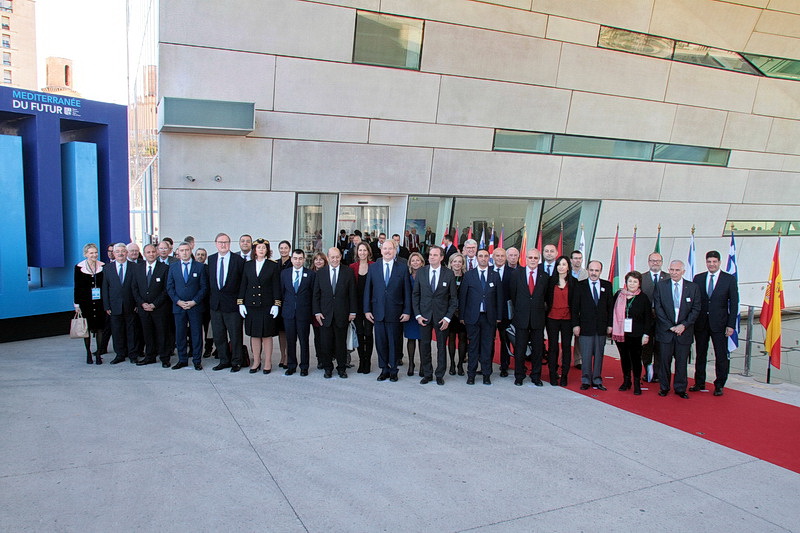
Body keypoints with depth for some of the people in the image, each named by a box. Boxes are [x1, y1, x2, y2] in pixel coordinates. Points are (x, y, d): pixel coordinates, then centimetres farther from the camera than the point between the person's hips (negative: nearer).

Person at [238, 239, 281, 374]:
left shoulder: (273, 266, 1)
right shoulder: (248, 265, 8)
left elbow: (276, 287, -1)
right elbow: (243, 285, 9)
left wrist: (276, 304, -7)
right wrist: (241, 303, 3)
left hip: (267, 305, -2)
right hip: (251, 305, 3)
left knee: (267, 335, 2)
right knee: (254, 335, 8)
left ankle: (267, 362, 12)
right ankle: (256, 361, 18)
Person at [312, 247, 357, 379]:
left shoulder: (348, 272, 1)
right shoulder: (320, 273, 6)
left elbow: (352, 293, 1)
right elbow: (316, 295, 6)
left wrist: (352, 311, -3)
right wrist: (317, 312, -2)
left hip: (342, 314, -1)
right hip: (325, 314, 1)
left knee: (341, 342, 6)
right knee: (326, 343, 5)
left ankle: (342, 368, 18)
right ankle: (328, 368, 19)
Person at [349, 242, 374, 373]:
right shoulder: (352, 267, 5)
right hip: (356, 304, 2)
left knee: (368, 332, -1)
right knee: (359, 333, 7)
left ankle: (368, 362, 11)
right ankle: (361, 361, 17)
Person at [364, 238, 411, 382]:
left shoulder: (402, 268, 1)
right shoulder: (373, 267, 6)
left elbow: (407, 291, 1)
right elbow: (368, 289, 6)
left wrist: (407, 311, -4)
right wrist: (367, 310, 1)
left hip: (395, 312, -2)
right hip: (378, 312, 2)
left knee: (394, 342, 5)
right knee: (380, 342, 7)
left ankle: (393, 370, 18)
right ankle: (384, 370, 19)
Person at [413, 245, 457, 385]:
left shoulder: (449, 274, -2)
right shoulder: (421, 272, 3)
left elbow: (454, 298, -1)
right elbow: (415, 294, 6)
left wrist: (448, 317, -8)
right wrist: (417, 314, -3)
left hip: (442, 316, -1)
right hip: (424, 315, 1)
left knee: (442, 346, 7)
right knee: (424, 345, 5)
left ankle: (440, 375, 19)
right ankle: (427, 374, 19)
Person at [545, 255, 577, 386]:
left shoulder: (573, 282, 3)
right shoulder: (551, 281, 3)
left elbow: (575, 302, 2)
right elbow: (546, 298, 7)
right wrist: (546, 311, -2)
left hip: (567, 319, 0)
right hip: (552, 318, 0)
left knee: (566, 347, 4)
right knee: (552, 346, 3)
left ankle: (564, 375, 12)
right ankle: (553, 375, 10)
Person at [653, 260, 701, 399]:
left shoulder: (693, 287, 2)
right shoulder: (661, 286, 0)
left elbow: (696, 309, 1)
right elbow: (658, 308, -2)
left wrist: (684, 325, -10)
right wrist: (670, 326, -9)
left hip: (684, 330, 0)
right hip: (665, 330, 0)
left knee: (682, 361, 6)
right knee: (665, 360, 4)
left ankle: (680, 388, 19)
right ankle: (664, 387, 18)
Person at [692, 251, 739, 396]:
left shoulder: (729, 279, -1)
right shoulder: (698, 278, 5)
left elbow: (734, 303, -2)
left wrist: (731, 325, -8)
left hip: (719, 324, -2)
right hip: (700, 323, 2)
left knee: (722, 356, 2)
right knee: (700, 354, 12)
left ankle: (719, 385, 15)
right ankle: (699, 383, 23)